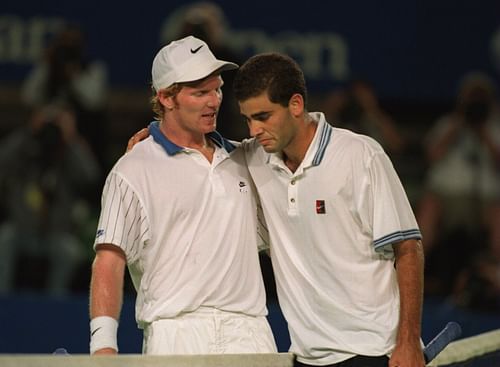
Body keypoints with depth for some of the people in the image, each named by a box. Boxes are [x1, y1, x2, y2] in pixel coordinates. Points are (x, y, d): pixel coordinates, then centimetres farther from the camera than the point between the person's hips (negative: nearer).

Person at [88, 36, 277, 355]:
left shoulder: (241, 160, 20)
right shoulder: (133, 171, 4)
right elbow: (109, 261, -3)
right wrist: (103, 344, -13)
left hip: (249, 334, 4)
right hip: (176, 336, -4)